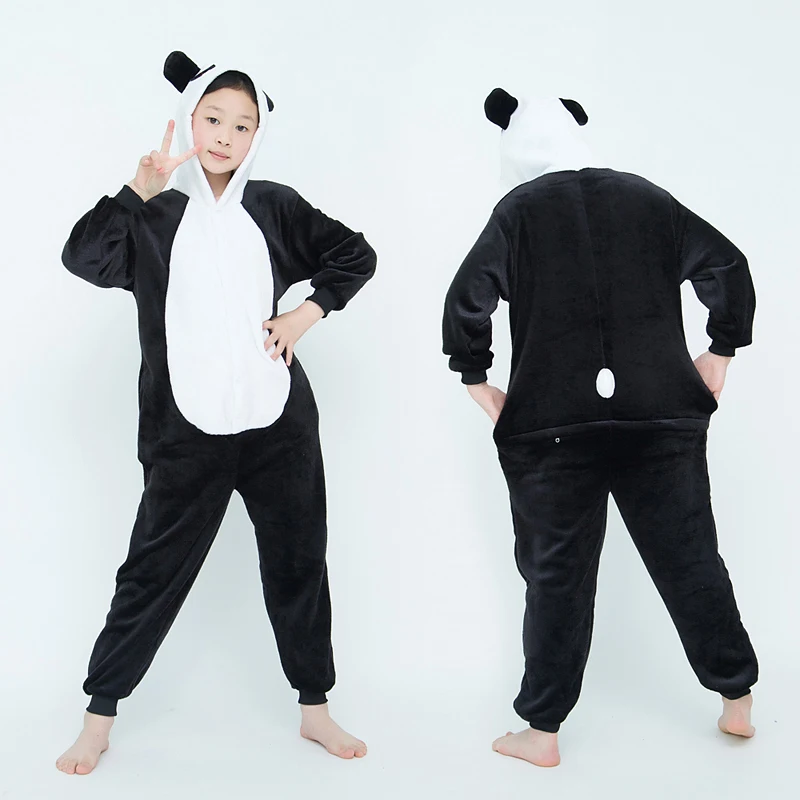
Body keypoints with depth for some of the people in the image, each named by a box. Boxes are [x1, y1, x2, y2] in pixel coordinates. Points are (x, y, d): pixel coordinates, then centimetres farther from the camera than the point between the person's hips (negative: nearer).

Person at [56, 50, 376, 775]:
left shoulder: (274, 208, 9)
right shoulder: (153, 219, 5)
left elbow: (356, 255, 15)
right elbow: (82, 257, -12)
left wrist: (304, 315, 4)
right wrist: (137, 192, -22)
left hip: (279, 423, 2)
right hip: (187, 434, -2)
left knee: (298, 563, 10)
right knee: (153, 571, 4)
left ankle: (315, 709, 25)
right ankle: (99, 719, 21)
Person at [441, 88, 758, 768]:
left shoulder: (520, 209, -1)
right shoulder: (647, 198, 8)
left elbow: (467, 300, -9)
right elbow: (729, 267, 5)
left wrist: (479, 386, 2)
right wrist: (719, 357, 14)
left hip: (554, 425, -2)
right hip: (664, 414, 3)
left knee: (557, 576, 7)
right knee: (690, 559, 15)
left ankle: (542, 732, 15)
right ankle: (738, 702, 28)